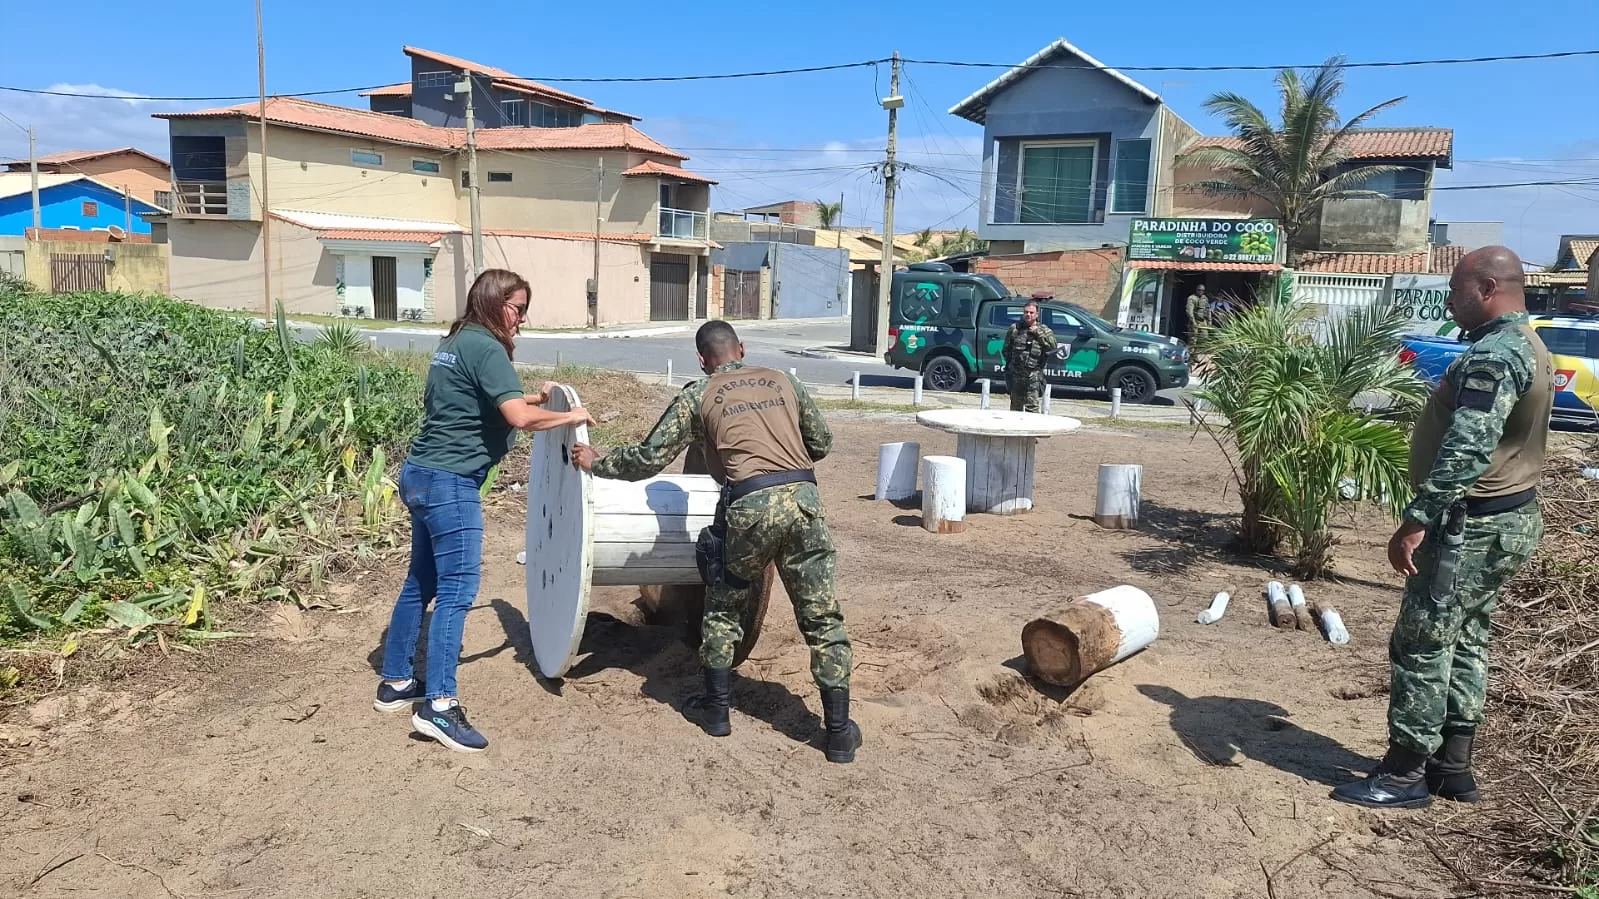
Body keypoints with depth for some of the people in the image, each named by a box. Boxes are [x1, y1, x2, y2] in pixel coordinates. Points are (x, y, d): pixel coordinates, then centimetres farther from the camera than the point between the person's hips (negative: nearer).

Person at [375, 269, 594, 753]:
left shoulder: (454, 342, 15)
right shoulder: (486, 348, -13)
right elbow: (519, 417, -23)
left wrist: (535, 397, 19)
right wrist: (569, 416, -9)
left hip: (422, 475, 10)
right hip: (450, 483, -10)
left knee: (421, 581, 17)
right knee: (458, 589, -9)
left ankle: (396, 682, 27)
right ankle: (438, 705, -10)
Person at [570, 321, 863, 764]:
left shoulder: (697, 396, 12)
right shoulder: (783, 381, 20)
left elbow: (649, 458, 11)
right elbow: (822, 443, 25)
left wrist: (596, 462, 26)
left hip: (751, 506, -2)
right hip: (804, 498, 2)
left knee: (723, 607, 21)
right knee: (821, 616, 9)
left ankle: (716, 708, 31)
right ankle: (840, 732, 13)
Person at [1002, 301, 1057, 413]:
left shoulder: (1044, 330, 6)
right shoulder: (1014, 328, 9)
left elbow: (1053, 345, -10)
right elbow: (1005, 350, 15)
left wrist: (1038, 332, -11)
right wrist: (1010, 361, 5)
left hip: (1033, 374, -2)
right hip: (1015, 373, 2)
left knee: (1032, 405, -9)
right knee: (1016, 404, 13)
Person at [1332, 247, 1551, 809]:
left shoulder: (1494, 355, -20)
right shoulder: (1525, 347, 15)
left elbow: (1465, 450, -30)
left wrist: (1416, 521, -29)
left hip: (1471, 526, -11)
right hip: (1507, 520, 11)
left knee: (1422, 645, -3)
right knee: (1464, 642, 16)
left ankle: (1406, 774, 5)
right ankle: (1453, 767, 25)